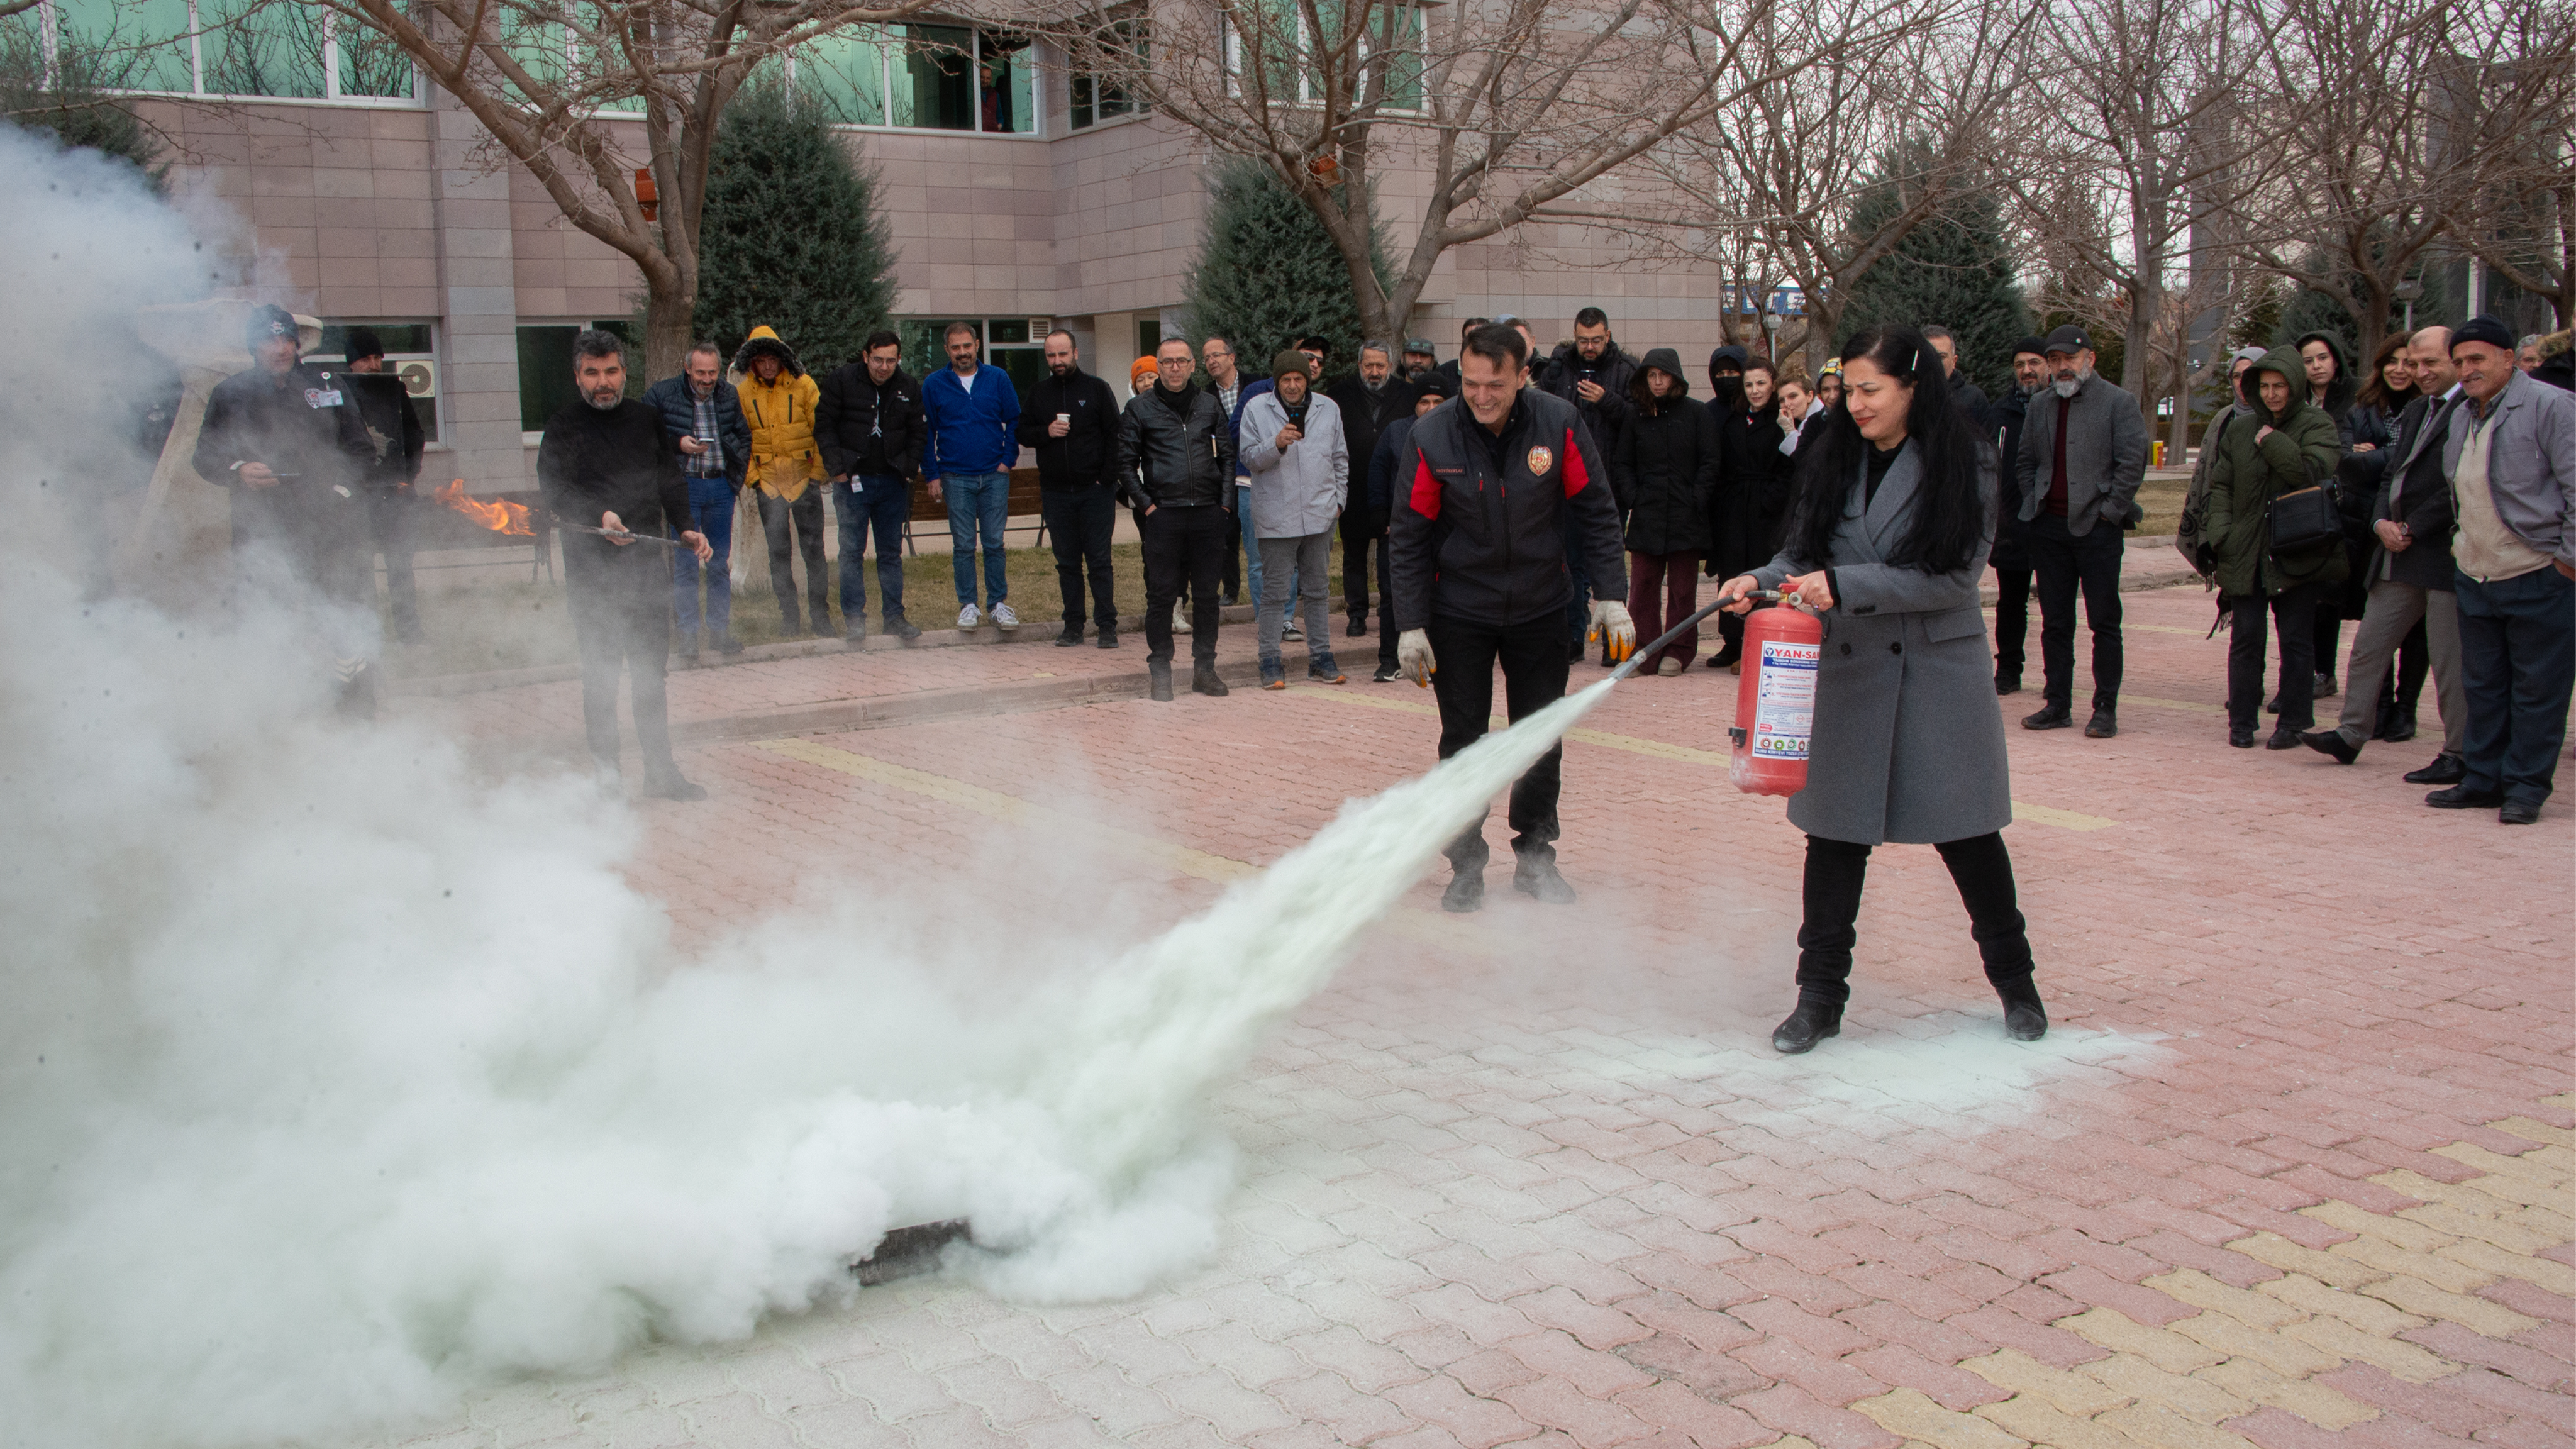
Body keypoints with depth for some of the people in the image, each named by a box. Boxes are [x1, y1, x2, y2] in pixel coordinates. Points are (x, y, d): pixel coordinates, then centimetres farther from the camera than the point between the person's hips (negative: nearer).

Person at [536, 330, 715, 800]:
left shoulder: (647, 419, 13)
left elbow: (670, 482, 19)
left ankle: (660, 771, 17)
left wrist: (687, 528, 6)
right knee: (601, 673, 0)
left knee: (651, 671, 9)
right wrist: (601, 516, -27)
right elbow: (556, 490, -12)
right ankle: (607, 774, 8)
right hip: (592, 571, -4)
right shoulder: (563, 427, 0)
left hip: (647, 563, 4)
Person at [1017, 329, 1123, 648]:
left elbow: (1114, 436, 0)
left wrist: (1106, 478, -9)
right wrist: (1046, 432, -9)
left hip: (1095, 490, -3)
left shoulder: (1096, 389, 2)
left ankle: (1107, 625, 2)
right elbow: (1022, 433, 12)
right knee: (1067, 562, 7)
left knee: (1099, 560, -2)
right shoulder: (1038, 393, 10)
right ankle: (1074, 625, 12)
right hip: (1055, 493, 3)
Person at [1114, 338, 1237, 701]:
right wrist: (1146, 503, -4)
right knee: (1161, 596, 0)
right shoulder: (1140, 408, 3)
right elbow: (1124, 463, 4)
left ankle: (1205, 668, 16)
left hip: (1208, 513, 2)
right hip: (1164, 515, -2)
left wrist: (1225, 502, 4)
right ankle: (1159, 671, 8)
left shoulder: (1209, 404, 11)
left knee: (1207, 595, 7)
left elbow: (1227, 455, 14)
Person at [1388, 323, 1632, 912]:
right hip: (1459, 613, -1)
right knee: (1463, 743, 3)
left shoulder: (1559, 423, -13)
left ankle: (1535, 857, 25)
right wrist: (1411, 625, -11)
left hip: (1540, 609, 1)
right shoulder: (1431, 437, -15)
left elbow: (1597, 512, -4)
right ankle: (1466, 868, 17)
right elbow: (1409, 537, -8)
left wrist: (1611, 597, -9)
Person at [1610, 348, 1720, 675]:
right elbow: (1622, 463, 10)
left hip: (1686, 515, -1)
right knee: (1643, 584, -1)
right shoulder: (1634, 415, 7)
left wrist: (1697, 500, -6)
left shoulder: (1696, 414, 3)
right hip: (1646, 517, 1)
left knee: (1682, 587, 6)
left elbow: (1709, 463, 2)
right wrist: (1632, 498, -2)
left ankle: (1679, 651, 14)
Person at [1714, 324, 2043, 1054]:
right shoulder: (1833, 459, 5)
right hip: (1849, 672, 3)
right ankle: (1820, 995, 14)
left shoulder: (1963, 464, -7)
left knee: (1967, 834, 6)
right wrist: (1763, 580, -13)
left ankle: (2014, 980, 28)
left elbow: (1954, 576, -14)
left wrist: (1844, 585, -21)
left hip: (1939, 670, -3)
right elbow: (1802, 552, 9)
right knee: (1835, 834, 3)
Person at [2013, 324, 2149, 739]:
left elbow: (2133, 462, -7)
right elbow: (2024, 463, 19)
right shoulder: (2040, 406, 13)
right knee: (2055, 622, 8)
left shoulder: (2118, 403, -2)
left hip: (2097, 528, -5)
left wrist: (2109, 511, -11)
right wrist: (2035, 503, 7)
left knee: (2104, 622, 0)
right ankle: (2057, 704, 15)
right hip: (2048, 528, 5)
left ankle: (2106, 708, 5)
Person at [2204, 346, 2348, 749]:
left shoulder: (2317, 426, -1)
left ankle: (2293, 723, 10)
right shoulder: (2240, 431, 11)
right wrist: (2222, 534, -1)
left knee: (2296, 640, 2)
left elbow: (2312, 472, -19)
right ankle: (2241, 722, 10)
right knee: (2245, 637, 2)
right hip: (2247, 553, 3)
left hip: (2300, 553, -3)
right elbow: (2220, 485, 13)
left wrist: (2272, 440, -12)